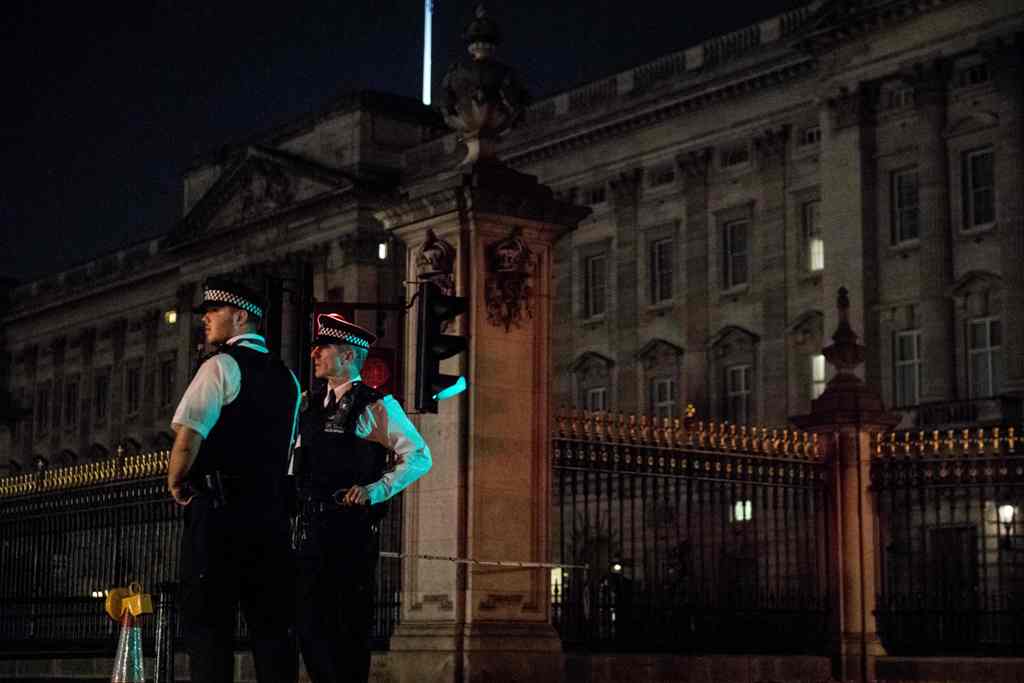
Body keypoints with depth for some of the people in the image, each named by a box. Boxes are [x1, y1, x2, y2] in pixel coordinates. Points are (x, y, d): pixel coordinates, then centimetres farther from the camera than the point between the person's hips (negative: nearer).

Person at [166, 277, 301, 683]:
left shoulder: (221, 366, -6)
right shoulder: (286, 377, 17)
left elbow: (188, 435, -16)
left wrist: (176, 482, -1)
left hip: (220, 509, -7)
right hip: (272, 509, 7)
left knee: (208, 620, -3)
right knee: (271, 622, 7)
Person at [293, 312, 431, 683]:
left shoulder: (376, 405, -3)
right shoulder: (313, 405, 17)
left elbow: (419, 457, -6)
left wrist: (375, 490, -14)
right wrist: (292, 493, 11)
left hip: (351, 528, -6)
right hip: (311, 527, 6)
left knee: (349, 625, -2)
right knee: (308, 623, 6)